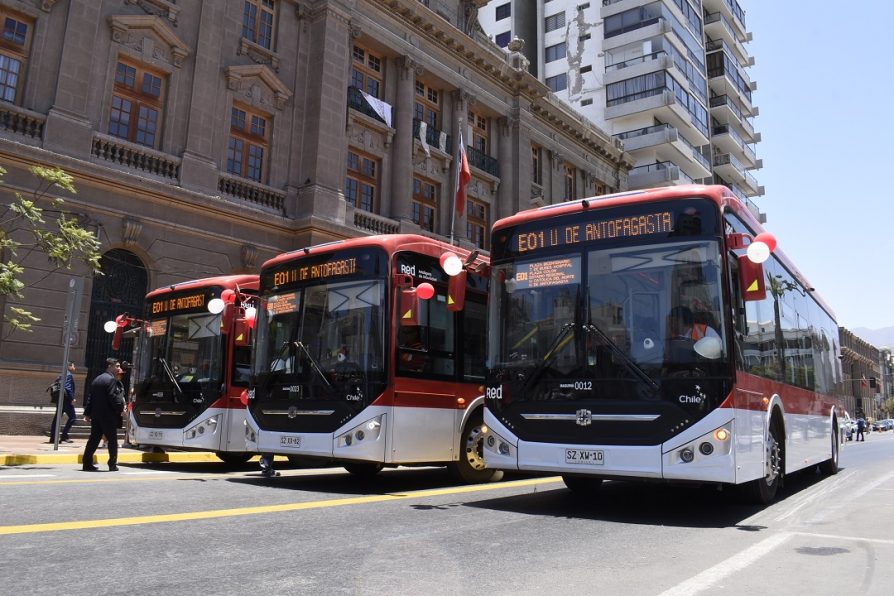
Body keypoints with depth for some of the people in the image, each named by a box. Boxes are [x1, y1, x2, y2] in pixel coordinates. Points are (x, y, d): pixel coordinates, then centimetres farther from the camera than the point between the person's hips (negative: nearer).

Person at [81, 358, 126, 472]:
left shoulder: (97, 379, 16)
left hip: (96, 415, 8)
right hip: (108, 416, -8)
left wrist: (87, 413, 17)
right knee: (112, 440, 1)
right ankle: (113, 464, 3)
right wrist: (121, 408, -8)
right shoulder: (111, 379, -13)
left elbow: (90, 397, 16)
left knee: (93, 439, 11)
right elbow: (113, 398, -19)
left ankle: (87, 463, 12)